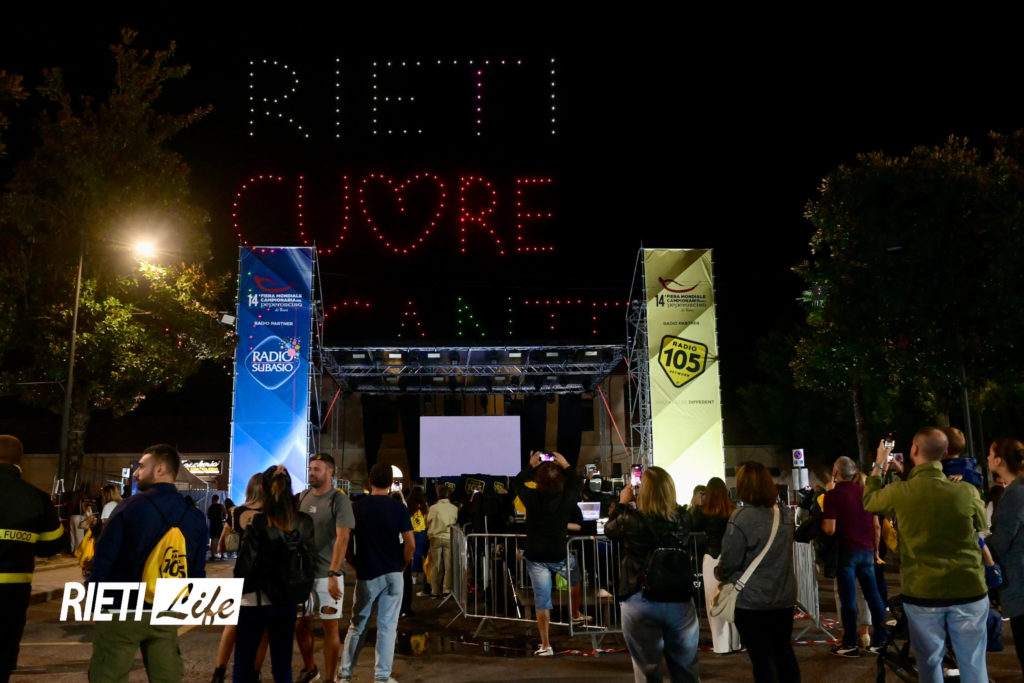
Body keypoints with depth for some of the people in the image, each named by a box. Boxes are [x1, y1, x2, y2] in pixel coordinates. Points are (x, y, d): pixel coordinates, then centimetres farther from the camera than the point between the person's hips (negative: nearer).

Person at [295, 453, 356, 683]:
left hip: (327, 574, -5)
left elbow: (342, 538, -17)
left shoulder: (339, 500, -10)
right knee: (300, 624, 13)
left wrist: (333, 574, -25)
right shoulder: (302, 498, 6)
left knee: (330, 626, 3)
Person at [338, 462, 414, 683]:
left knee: (357, 625, 13)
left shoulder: (357, 506, 0)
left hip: (366, 574, 1)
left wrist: (355, 564, 12)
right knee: (387, 626, 5)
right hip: (392, 574, -1)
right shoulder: (398, 508, -5)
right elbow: (410, 544, -10)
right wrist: (402, 566, 5)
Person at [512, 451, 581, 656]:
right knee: (575, 576, 32)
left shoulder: (531, 498, -11)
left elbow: (518, 482, 9)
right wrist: (565, 465, 15)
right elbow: (576, 483, 10)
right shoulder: (566, 499, -11)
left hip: (536, 557, 0)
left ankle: (545, 645, 5)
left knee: (542, 601, 3)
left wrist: (531, 465, 16)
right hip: (559, 555, 0)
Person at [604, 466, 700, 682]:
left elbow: (609, 529, 5)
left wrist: (622, 503, 15)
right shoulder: (682, 519, -9)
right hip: (680, 600, 3)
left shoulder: (631, 520, -16)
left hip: (640, 601, -2)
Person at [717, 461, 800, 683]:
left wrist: (719, 573, 3)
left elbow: (730, 561, -15)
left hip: (752, 600, -6)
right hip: (784, 596, 6)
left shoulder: (742, 516, -17)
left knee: (762, 658, 4)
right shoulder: (784, 514, 5)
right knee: (784, 651, 19)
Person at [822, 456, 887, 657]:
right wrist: (876, 549, 17)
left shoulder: (832, 495, -11)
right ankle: (880, 639, 17)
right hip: (867, 550, 5)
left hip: (846, 551, -5)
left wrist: (819, 524, 3)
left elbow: (830, 529, -17)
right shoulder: (865, 492, 5)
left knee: (848, 599, 1)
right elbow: (876, 524, 8)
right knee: (873, 595, 11)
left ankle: (850, 644, 7)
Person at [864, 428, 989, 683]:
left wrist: (879, 465, 22)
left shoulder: (899, 492, -12)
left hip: (922, 593, 0)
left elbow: (869, 500, 12)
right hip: (969, 590, 0)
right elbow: (982, 524, 10)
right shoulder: (966, 490, -12)